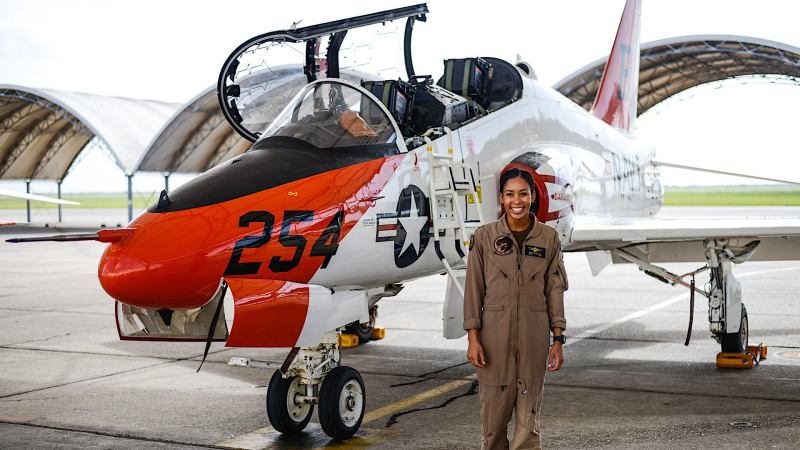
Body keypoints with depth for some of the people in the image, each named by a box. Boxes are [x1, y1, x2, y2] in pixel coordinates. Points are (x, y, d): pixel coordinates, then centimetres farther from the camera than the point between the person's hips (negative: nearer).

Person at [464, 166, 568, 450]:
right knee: (494, 413, 4)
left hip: (534, 336, 1)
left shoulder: (549, 238, 4)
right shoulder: (484, 237, 0)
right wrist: (473, 338, -5)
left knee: (529, 415, 2)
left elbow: (555, 290, 5)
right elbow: (474, 289, 1)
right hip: (494, 333, -1)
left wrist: (558, 340, 1)